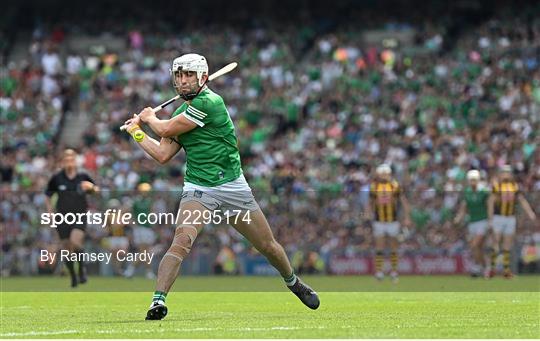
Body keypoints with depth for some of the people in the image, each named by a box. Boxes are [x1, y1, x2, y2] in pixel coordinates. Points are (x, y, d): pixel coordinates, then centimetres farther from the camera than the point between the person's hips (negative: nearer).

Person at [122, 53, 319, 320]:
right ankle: (158, 300, -29)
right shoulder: (181, 113, 8)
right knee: (181, 242, -24)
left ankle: (293, 282, 38)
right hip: (198, 190, 3)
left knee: (268, 246, 11)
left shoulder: (210, 103, -16)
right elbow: (163, 154, 10)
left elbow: (167, 130, -12)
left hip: (233, 187, -3)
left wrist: (149, 118, 9)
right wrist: (137, 132, 14)